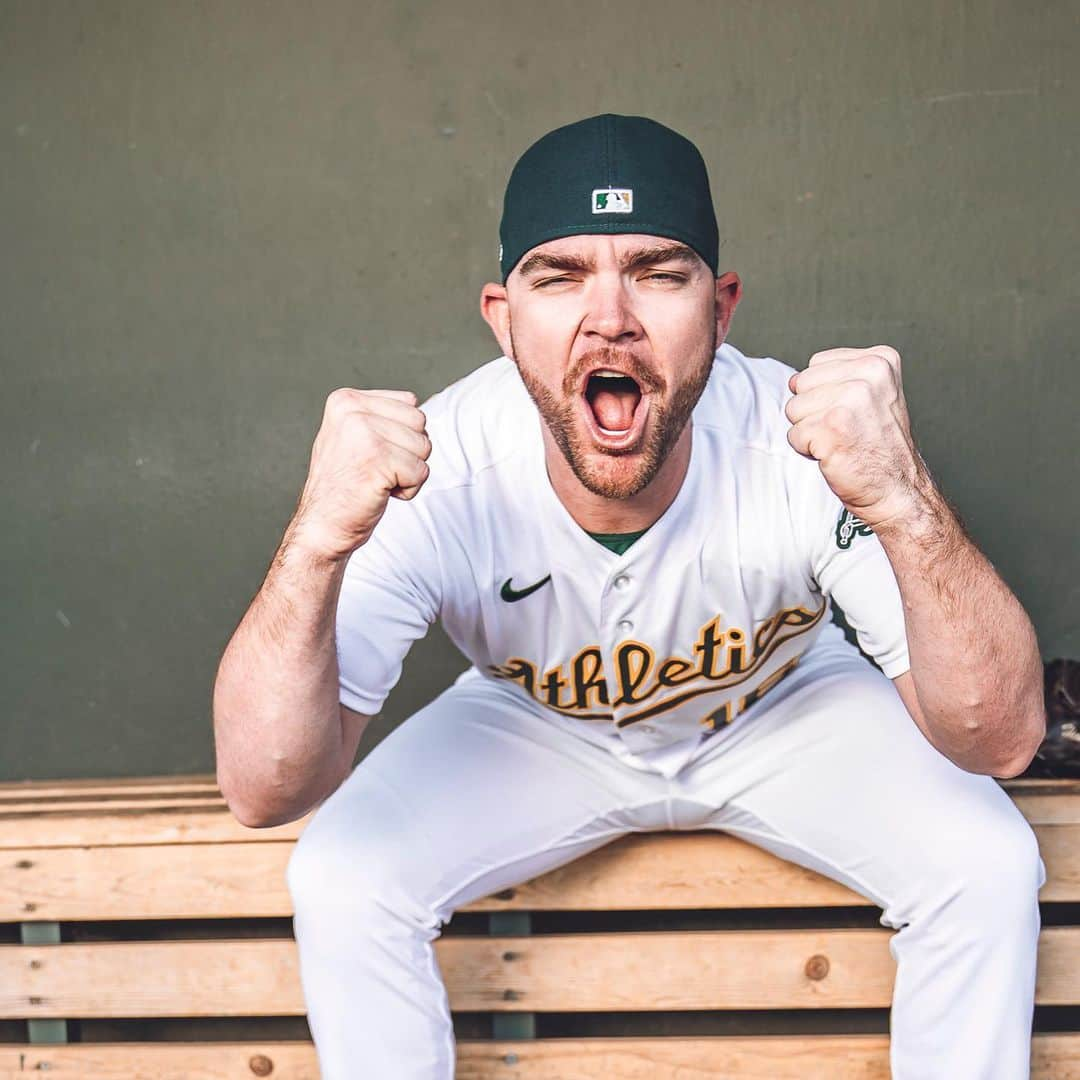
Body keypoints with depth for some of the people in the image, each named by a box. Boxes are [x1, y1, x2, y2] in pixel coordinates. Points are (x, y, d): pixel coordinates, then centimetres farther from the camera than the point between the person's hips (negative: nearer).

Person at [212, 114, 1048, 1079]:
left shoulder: (802, 448, -32)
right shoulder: (433, 476, -32)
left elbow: (999, 741, -35)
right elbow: (263, 791, -35)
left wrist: (904, 505, -53)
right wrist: (319, 543, -52)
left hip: (783, 712, 1)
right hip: (532, 728, 0)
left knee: (988, 866, -21)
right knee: (340, 883, -22)